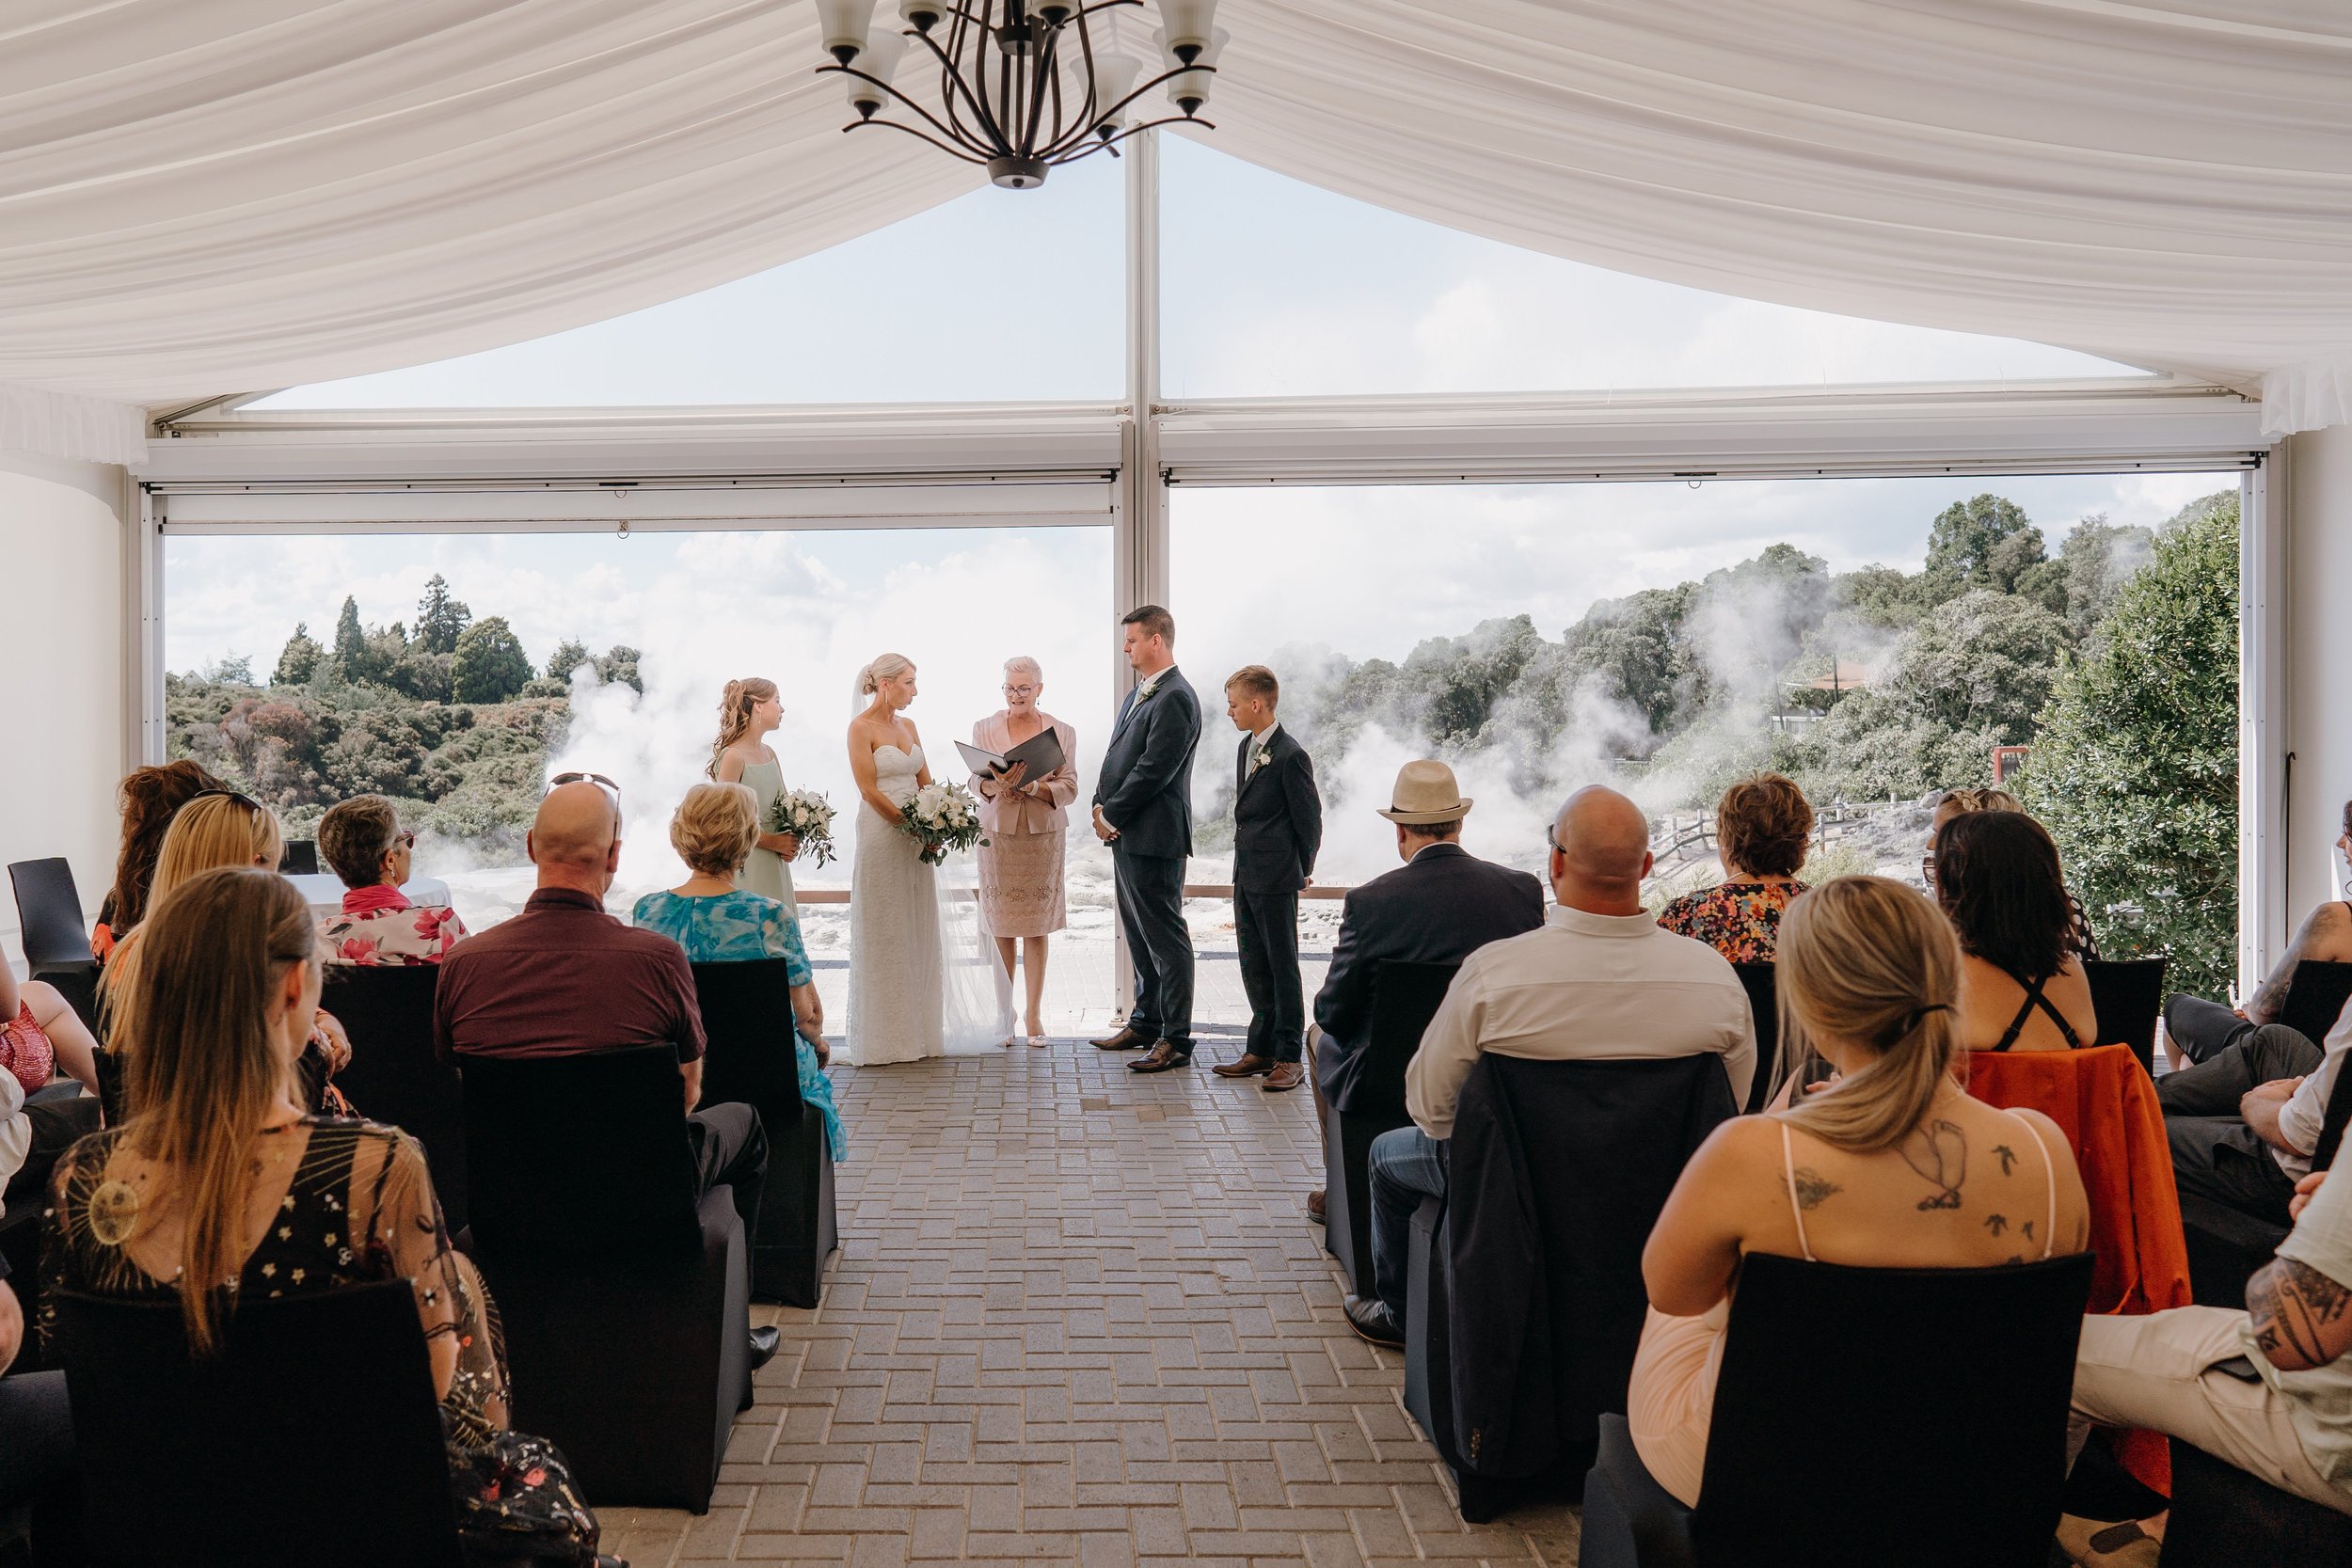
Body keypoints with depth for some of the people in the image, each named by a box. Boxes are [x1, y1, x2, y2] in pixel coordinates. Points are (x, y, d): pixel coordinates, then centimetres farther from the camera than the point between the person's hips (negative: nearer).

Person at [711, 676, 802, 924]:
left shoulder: (769, 753, 10)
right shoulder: (732, 756, -13)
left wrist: (790, 843, -2)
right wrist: (773, 842, -14)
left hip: (774, 865, 8)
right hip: (745, 865, -8)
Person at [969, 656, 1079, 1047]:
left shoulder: (1062, 732, 4)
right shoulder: (984, 729, 5)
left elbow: (1069, 787, -2)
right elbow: (976, 780, 0)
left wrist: (1034, 786, -20)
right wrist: (996, 787, -22)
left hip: (1044, 834, 0)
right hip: (998, 832, 0)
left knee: (1036, 926, 2)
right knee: (1001, 926, 1)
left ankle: (1034, 1013, 10)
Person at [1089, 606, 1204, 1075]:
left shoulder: (1175, 698, -16)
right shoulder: (1139, 693, 16)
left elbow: (1152, 771, -20)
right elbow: (1117, 755, 18)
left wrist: (1111, 816, -12)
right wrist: (1102, 807, 2)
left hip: (1153, 839, -10)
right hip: (1127, 835, 10)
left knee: (1166, 939, -3)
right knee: (1138, 935, 18)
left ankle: (1176, 1041, 3)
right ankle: (1145, 1023, 30)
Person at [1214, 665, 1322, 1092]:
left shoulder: (1291, 756, -16)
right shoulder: (1246, 747, 12)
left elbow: (1309, 818, -10)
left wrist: (1302, 870, -2)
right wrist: (1246, 858, 15)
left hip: (1276, 879, -9)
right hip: (1246, 875, 9)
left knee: (1283, 964, -1)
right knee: (1253, 964, 14)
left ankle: (1290, 1057, 7)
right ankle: (1261, 1049, 24)